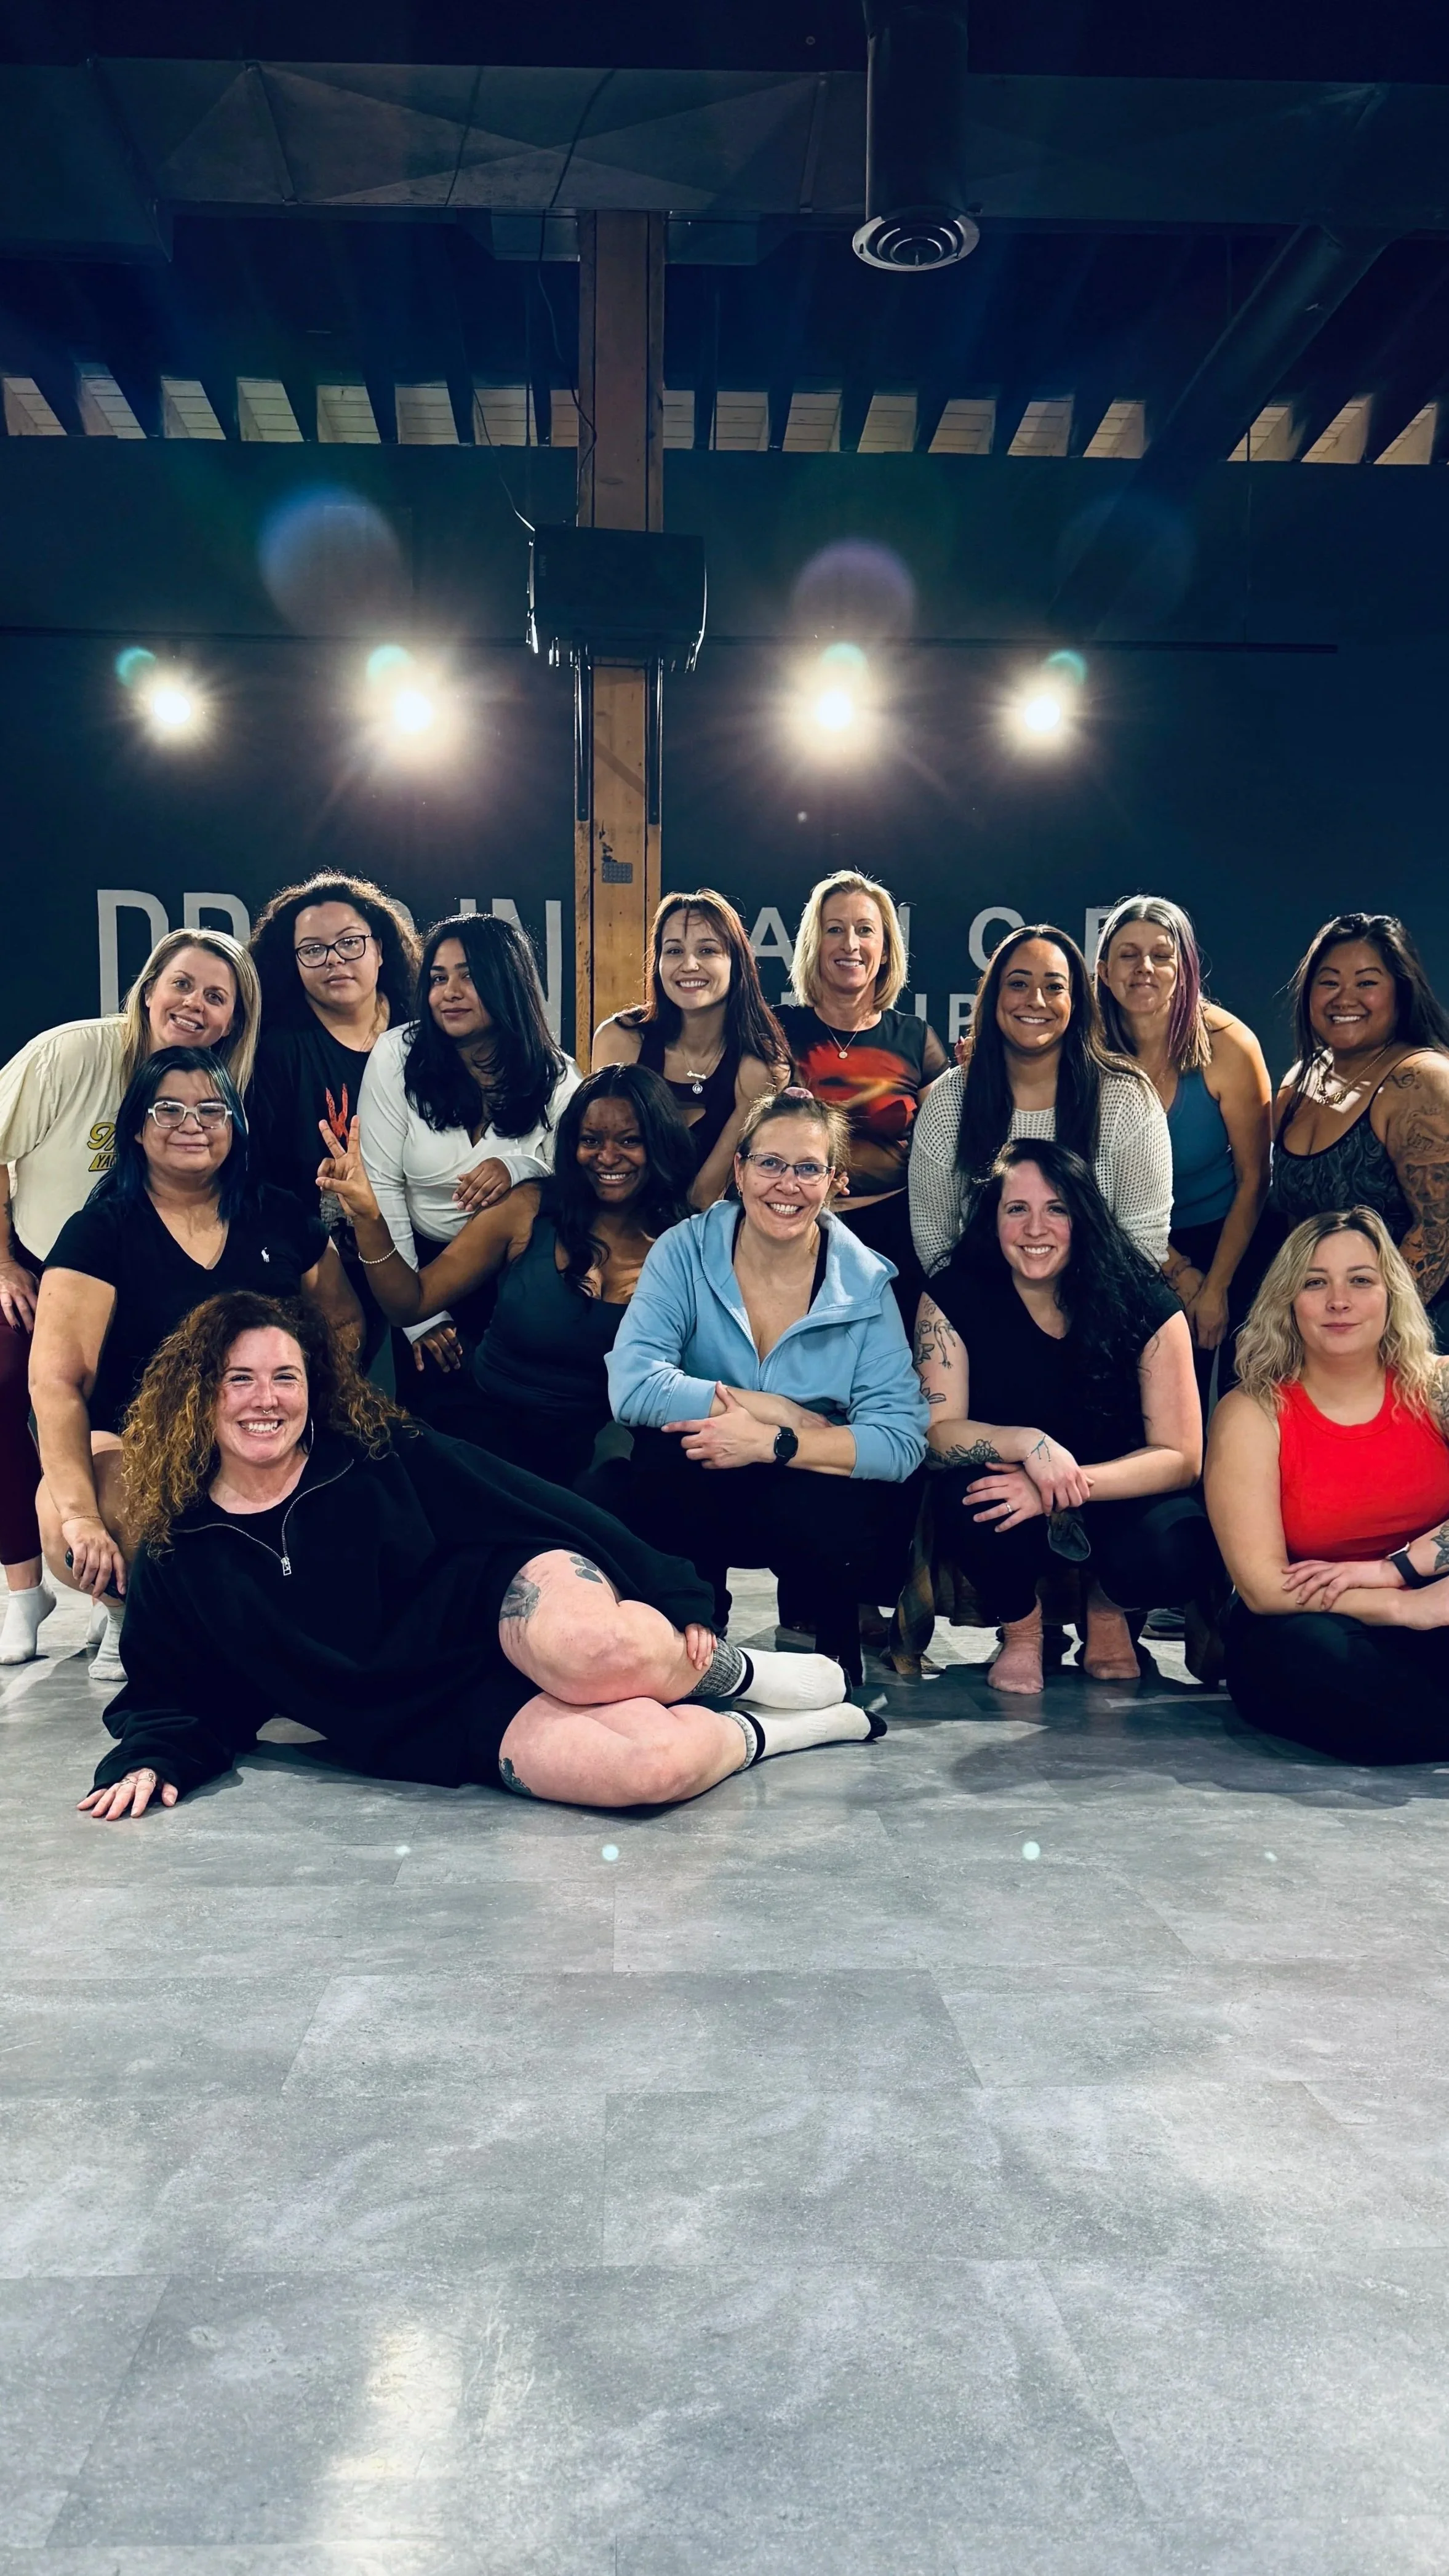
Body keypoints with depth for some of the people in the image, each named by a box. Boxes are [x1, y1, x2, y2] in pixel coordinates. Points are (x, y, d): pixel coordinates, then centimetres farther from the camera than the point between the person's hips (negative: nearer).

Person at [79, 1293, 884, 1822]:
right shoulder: (181, 1559, 6)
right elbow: (172, 1696, 15)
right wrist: (150, 1759, -10)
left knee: (591, 1642, -41)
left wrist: (672, 1597, -4)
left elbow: (528, 1503, 1)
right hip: (444, 1725, 0)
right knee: (651, 1763, -33)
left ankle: (730, 1673, -7)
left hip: (518, 1599, 0)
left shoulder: (381, 1456, 2)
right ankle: (767, 1731, -1)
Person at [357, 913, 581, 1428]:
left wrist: (521, 1167, -30)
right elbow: (381, 1185, -11)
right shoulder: (397, 1055, -12)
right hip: (427, 1268, -1)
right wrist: (418, 1312, -13)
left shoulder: (554, 1075, -9)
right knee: (437, 1428, 5)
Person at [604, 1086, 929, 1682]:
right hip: (701, 1498, 0)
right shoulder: (685, 1251, -10)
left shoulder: (865, 1283, -10)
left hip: (817, 1484, 0)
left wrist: (773, 1443, -30)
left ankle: (834, 1646, 3)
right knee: (668, 1460, -32)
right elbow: (632, 1386, -24)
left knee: (823, 1520, -34)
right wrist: (776, 1409, -24)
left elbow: (902, 1439, -19)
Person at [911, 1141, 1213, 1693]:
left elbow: (1180, 1456, -16)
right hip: (1008, 1496, 1)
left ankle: (1107, 1609, 7)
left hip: (1119, 1499, 0)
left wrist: (1062, 1485, -29)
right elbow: (937, 1433, -16)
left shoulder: (1144, 1304, -15)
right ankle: (1019, 1626, 0)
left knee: (1176, 1552, -33)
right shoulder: (954, 1297, -12)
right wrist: (1028, 1443, -35)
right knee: (965, 1497, -34)